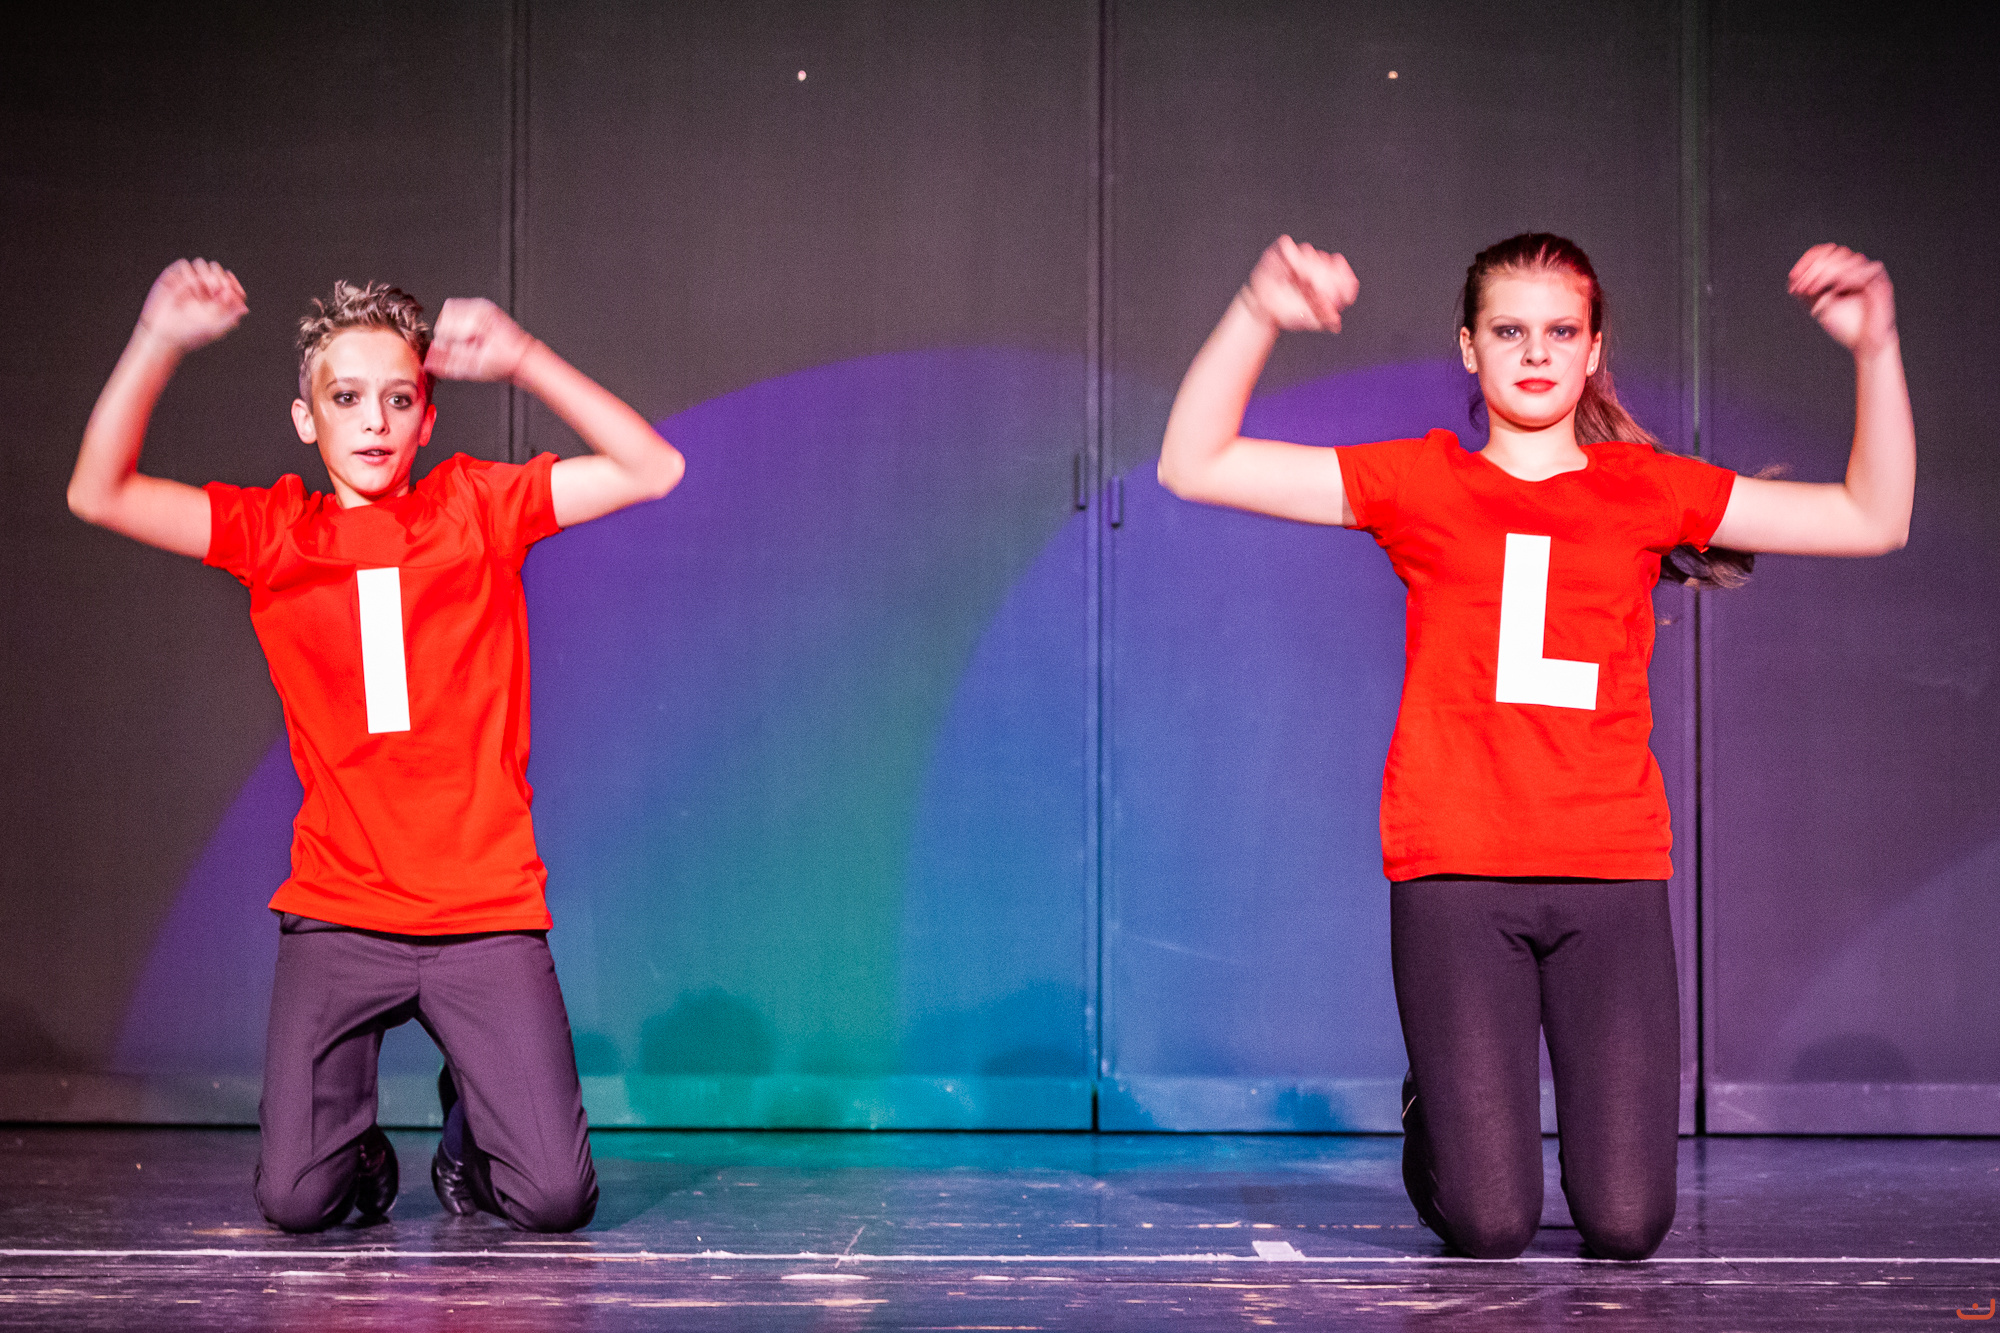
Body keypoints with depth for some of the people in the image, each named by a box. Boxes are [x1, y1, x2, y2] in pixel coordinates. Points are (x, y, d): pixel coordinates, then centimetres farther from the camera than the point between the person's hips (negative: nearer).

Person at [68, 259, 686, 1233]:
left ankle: (470, 1121, 25)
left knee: (555, 1201, -8)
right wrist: (159, 342, -15)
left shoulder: (477, 507, 4)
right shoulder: (274, 532, 6)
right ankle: (359, 1147, 25)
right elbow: (99, 494, -3)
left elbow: (652, 471, -3)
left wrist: (524, 361, -13)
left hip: (487, 916, -1)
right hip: (336, 919, 1)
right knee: (296, 1202, -11)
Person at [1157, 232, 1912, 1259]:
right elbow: (1192, 466, 3)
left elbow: (1874, 520, 11)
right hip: (1454, 875, -1)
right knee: (1490, 1229, -6)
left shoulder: (1646, 489, 11)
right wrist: (1257, 315, -8)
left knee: (1627, 1227, -5)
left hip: (1612, 875, 2)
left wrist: (1875, 349, 0)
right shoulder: (1422, 485, 7)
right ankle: (1439, 1125, 29)